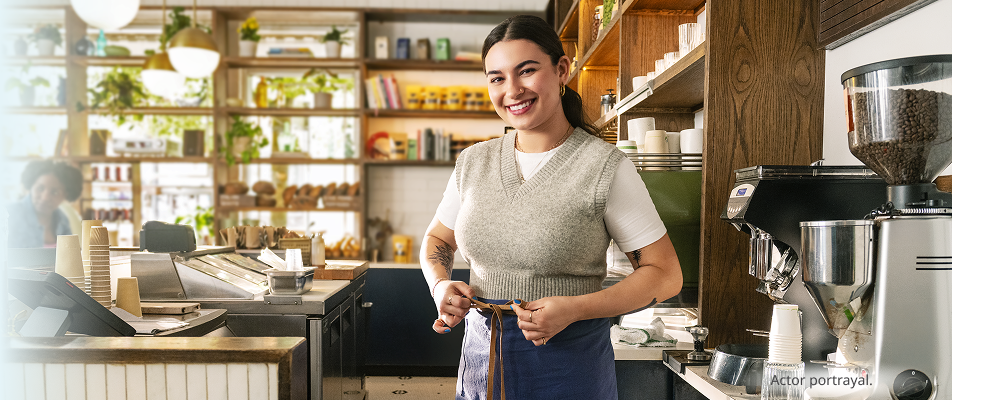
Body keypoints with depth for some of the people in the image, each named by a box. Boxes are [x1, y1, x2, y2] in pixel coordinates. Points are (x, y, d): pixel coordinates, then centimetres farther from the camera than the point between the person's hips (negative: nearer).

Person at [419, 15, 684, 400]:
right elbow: (437, 240, 16)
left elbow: (665, 275, -10)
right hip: (480, 361, 4)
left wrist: (574, 309, -21)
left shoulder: (605, 166, -13)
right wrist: (440, 287, -5)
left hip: (568, 367, -4)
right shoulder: (473, 163, 1)